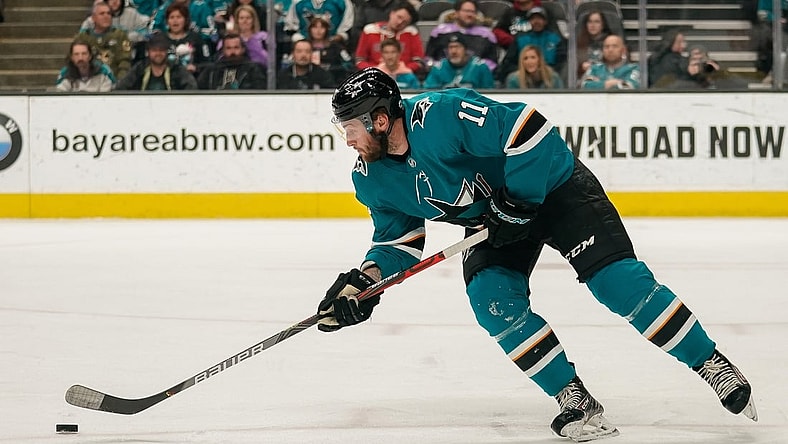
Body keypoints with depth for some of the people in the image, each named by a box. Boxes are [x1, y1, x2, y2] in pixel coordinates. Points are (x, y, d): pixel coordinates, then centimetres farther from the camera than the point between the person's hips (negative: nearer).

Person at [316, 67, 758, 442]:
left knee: (618, 280, -15)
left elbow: (527, 129, -33)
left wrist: (519, 202, -27)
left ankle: (714, 366, -3)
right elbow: (398, 239, 5)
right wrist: (367, 278, -13)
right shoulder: (373, 180, -8)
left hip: (549, 185, -7)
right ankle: (577, 402, -10)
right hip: (491, 221, 7)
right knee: (492, 301, -17)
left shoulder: (441, 114, -33)